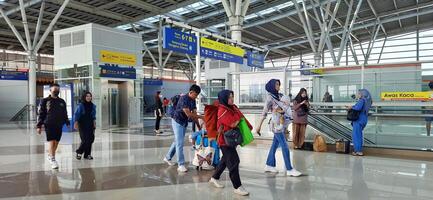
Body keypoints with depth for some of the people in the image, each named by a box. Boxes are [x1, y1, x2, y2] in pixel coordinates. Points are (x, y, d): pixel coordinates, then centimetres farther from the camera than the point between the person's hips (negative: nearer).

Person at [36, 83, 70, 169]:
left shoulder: (62, 102, 16)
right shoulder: (45, 101, 3)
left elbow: (65, 113, 21)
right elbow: (41, 114, 1)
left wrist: (67, 123, 11)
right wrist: (39, 126, -3)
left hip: (59, 125, 4)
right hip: (49, 125, -4)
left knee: (56, 142, 7)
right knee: (51, 142, -10)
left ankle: (50, 155, 26)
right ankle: (53, 160, -8)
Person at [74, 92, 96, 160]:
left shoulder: (93, 106, 7)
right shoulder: (81, 105, -5)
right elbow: (77, 115, -4)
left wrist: (94, 122, 3)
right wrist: (76, 123, -10)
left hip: (90, 125, 4)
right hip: (82, 124, -4)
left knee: (91, 139, 1)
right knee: (85, 140, -11)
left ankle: (87, 154, 11)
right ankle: (79, 152, 10)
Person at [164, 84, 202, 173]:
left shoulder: (193, 100, 2)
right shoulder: (183, 99, -23)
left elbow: (194, 114, 3)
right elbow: (188, 114, -28)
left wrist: (199, 126, -2)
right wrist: (201, 117, -22)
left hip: (184, 123, 8)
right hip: (177, 122, -8)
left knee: (177, 141, 16)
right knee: (179, 143, -10)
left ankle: (168, 158, 32)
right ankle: (181, 165, -7)